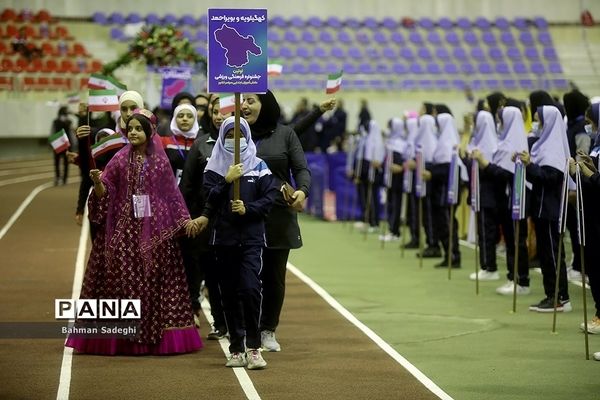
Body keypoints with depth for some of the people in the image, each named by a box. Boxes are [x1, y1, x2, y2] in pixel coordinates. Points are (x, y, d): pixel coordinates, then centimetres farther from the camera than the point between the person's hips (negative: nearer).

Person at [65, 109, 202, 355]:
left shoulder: (160, 161, 5)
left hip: (154, 231, 0)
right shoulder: (120, 159, 4)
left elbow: (171, 193, 8)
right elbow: (104, 193, 1)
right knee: (123, 279, -2)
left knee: (155, 281, 1)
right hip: (125, 228, 0)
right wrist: (97, 181, -20)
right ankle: (123, 338, 3)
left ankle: (157, 337, 7)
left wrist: (184, 218, 0)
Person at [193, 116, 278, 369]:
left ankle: (253, 347, -9)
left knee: (250, 288, -16)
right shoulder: (214, 167, 8)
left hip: (252, 237, -2)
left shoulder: (258, 166, 6)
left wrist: (248, 208, -13)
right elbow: (210, 199, -3)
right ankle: (237, 349, 11)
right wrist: (227, 180, -16)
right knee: (229, 294, 4)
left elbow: (269, 199, 2)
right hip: (224, 237, 2)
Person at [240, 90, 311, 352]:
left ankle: (268, 331, 21)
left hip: (279, 215, 1)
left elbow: (301, 168, 2)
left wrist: (302, 191, -17)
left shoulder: (285, 135, 5)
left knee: (274, 277, 8)